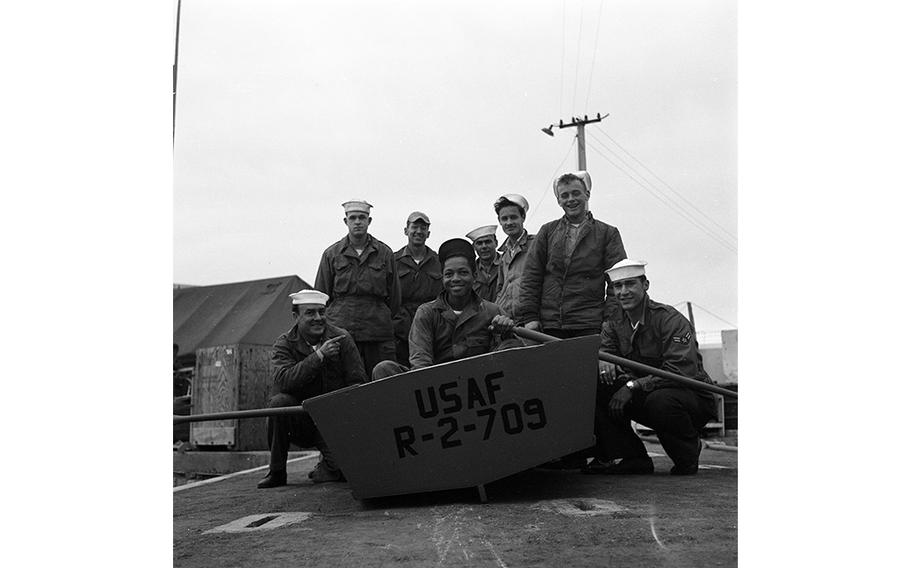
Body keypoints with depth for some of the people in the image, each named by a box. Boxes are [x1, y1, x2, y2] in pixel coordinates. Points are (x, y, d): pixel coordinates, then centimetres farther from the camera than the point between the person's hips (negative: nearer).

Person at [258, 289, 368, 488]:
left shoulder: (342, 338, -3)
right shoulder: (284, 345, -5)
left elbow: (358, 381, -5)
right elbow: (283, 381, -24)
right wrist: (319, 355, -30)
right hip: (300, 423, 0)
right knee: (279, 401, -30)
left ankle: (327, 466, 16)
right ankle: (277, 472, -13)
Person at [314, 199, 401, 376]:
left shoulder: (385, 253, 8)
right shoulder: (332, 254, 8)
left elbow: (394, 296, 13)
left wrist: (385, 322, 10)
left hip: (378, 334, 0)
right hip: (341, 330, 0)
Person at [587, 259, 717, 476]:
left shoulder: (671, 320, -18)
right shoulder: (614, 324, 4)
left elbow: (681, 373, -28)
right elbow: (602, 353, -7)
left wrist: (633, 386, -35)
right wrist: (602, 364, -33)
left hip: (693, 398, -6)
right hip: (644, 399, 6)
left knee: (660, 399, -40)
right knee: (595, 389, -15)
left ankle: (688, 457, -9)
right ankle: (630, 458, -6)